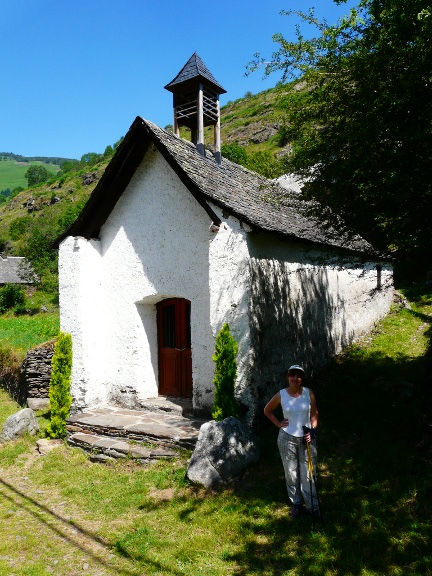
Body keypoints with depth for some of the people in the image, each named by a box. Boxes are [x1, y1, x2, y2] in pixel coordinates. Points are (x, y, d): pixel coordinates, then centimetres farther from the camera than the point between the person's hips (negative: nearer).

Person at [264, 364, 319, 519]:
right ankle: (296, 503, 33)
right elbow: (267, 410, 6)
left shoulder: (309, 393, -9)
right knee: (291, 474, 13)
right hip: (287, 438, 0)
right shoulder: (281, 395, -10)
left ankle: (313, 506, 24)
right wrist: (278, 423, -3)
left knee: (308, 474, 6)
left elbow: (314, 414, 2)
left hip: (306, 438, 0)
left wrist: (312, 430, -12)